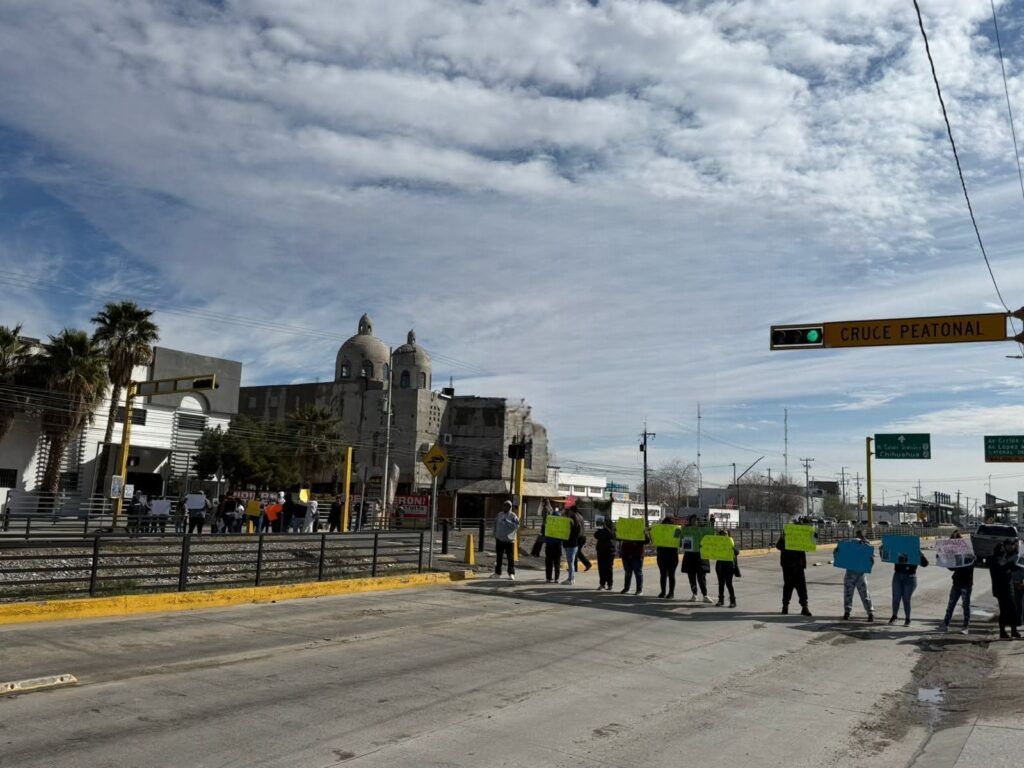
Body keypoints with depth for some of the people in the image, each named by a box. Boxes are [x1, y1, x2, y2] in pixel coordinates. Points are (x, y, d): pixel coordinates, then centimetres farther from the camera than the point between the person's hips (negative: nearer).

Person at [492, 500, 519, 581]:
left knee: (510, 557, -4)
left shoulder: (513, 516, -5)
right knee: (498, 557, 9)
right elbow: (496, 524, 19)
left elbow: (516, 526, -16)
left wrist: (507, 522, -22)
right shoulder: (499, 514, 10)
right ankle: (497, 573, 17)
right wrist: (495, 534, 13)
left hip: (509, 540, -4)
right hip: (499, 539, 4)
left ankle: (511, 574, 0)